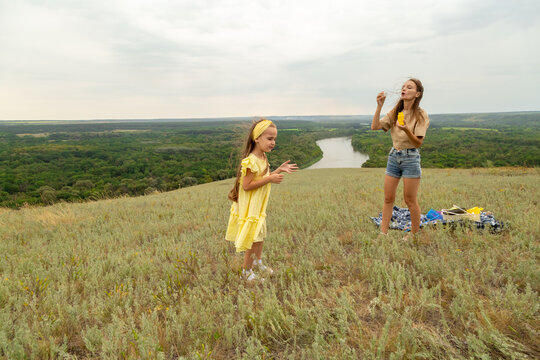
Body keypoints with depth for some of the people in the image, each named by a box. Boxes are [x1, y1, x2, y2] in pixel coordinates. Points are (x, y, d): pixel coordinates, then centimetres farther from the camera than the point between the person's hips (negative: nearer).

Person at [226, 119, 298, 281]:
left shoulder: (262, 157, 3)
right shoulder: (251, 161, -27)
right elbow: (246, 185, -27)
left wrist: (279, 170, 2)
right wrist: (269, 179, -27)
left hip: (258, 206, 9)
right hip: (250, 208, -9)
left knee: (261, 234, 23)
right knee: (255, 238, 3)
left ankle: (258, 261, 44)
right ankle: (247, 270, 22)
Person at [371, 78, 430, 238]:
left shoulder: (421, 115, -7)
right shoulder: (395, 112, 8)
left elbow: (418, 143, -12)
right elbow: (375, 126, -3)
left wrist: (406, 129, -30)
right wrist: (379, 106, -10)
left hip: (410, 157, -5)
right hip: (394, 156, 5)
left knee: (410, 201, 2)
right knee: (388, 198, 5)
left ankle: (414, 236, 18)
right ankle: (383, 234, 12)